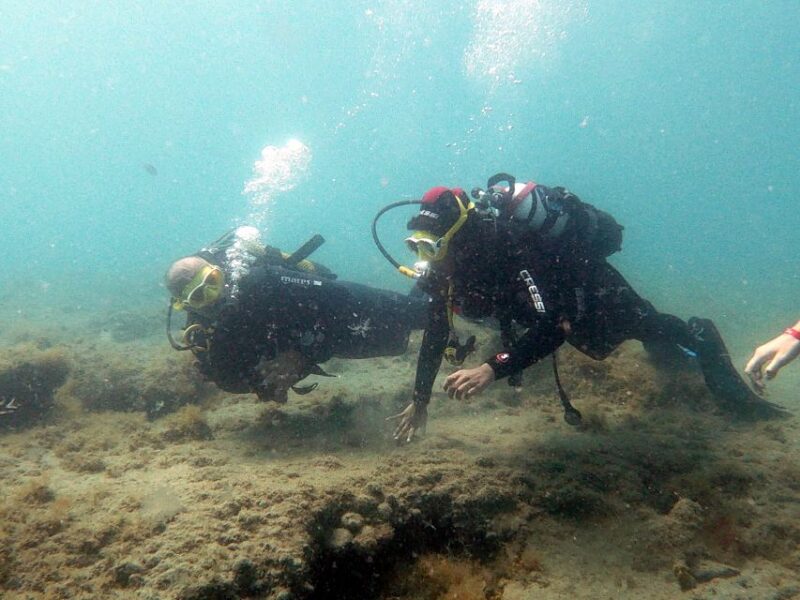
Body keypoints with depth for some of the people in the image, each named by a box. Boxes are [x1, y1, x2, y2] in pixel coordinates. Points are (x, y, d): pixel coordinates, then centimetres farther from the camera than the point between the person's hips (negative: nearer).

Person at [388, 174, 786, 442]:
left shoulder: (505, 250, -45)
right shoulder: (445, 269, -22)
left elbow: (552, 326, -52)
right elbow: (436, 332, -13)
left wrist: (492, 369, -62)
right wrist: (420, 400, -12)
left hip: (588, 282, -8)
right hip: (552, 293, 8)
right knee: (598, 344, 29)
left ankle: (699, 340, 36)